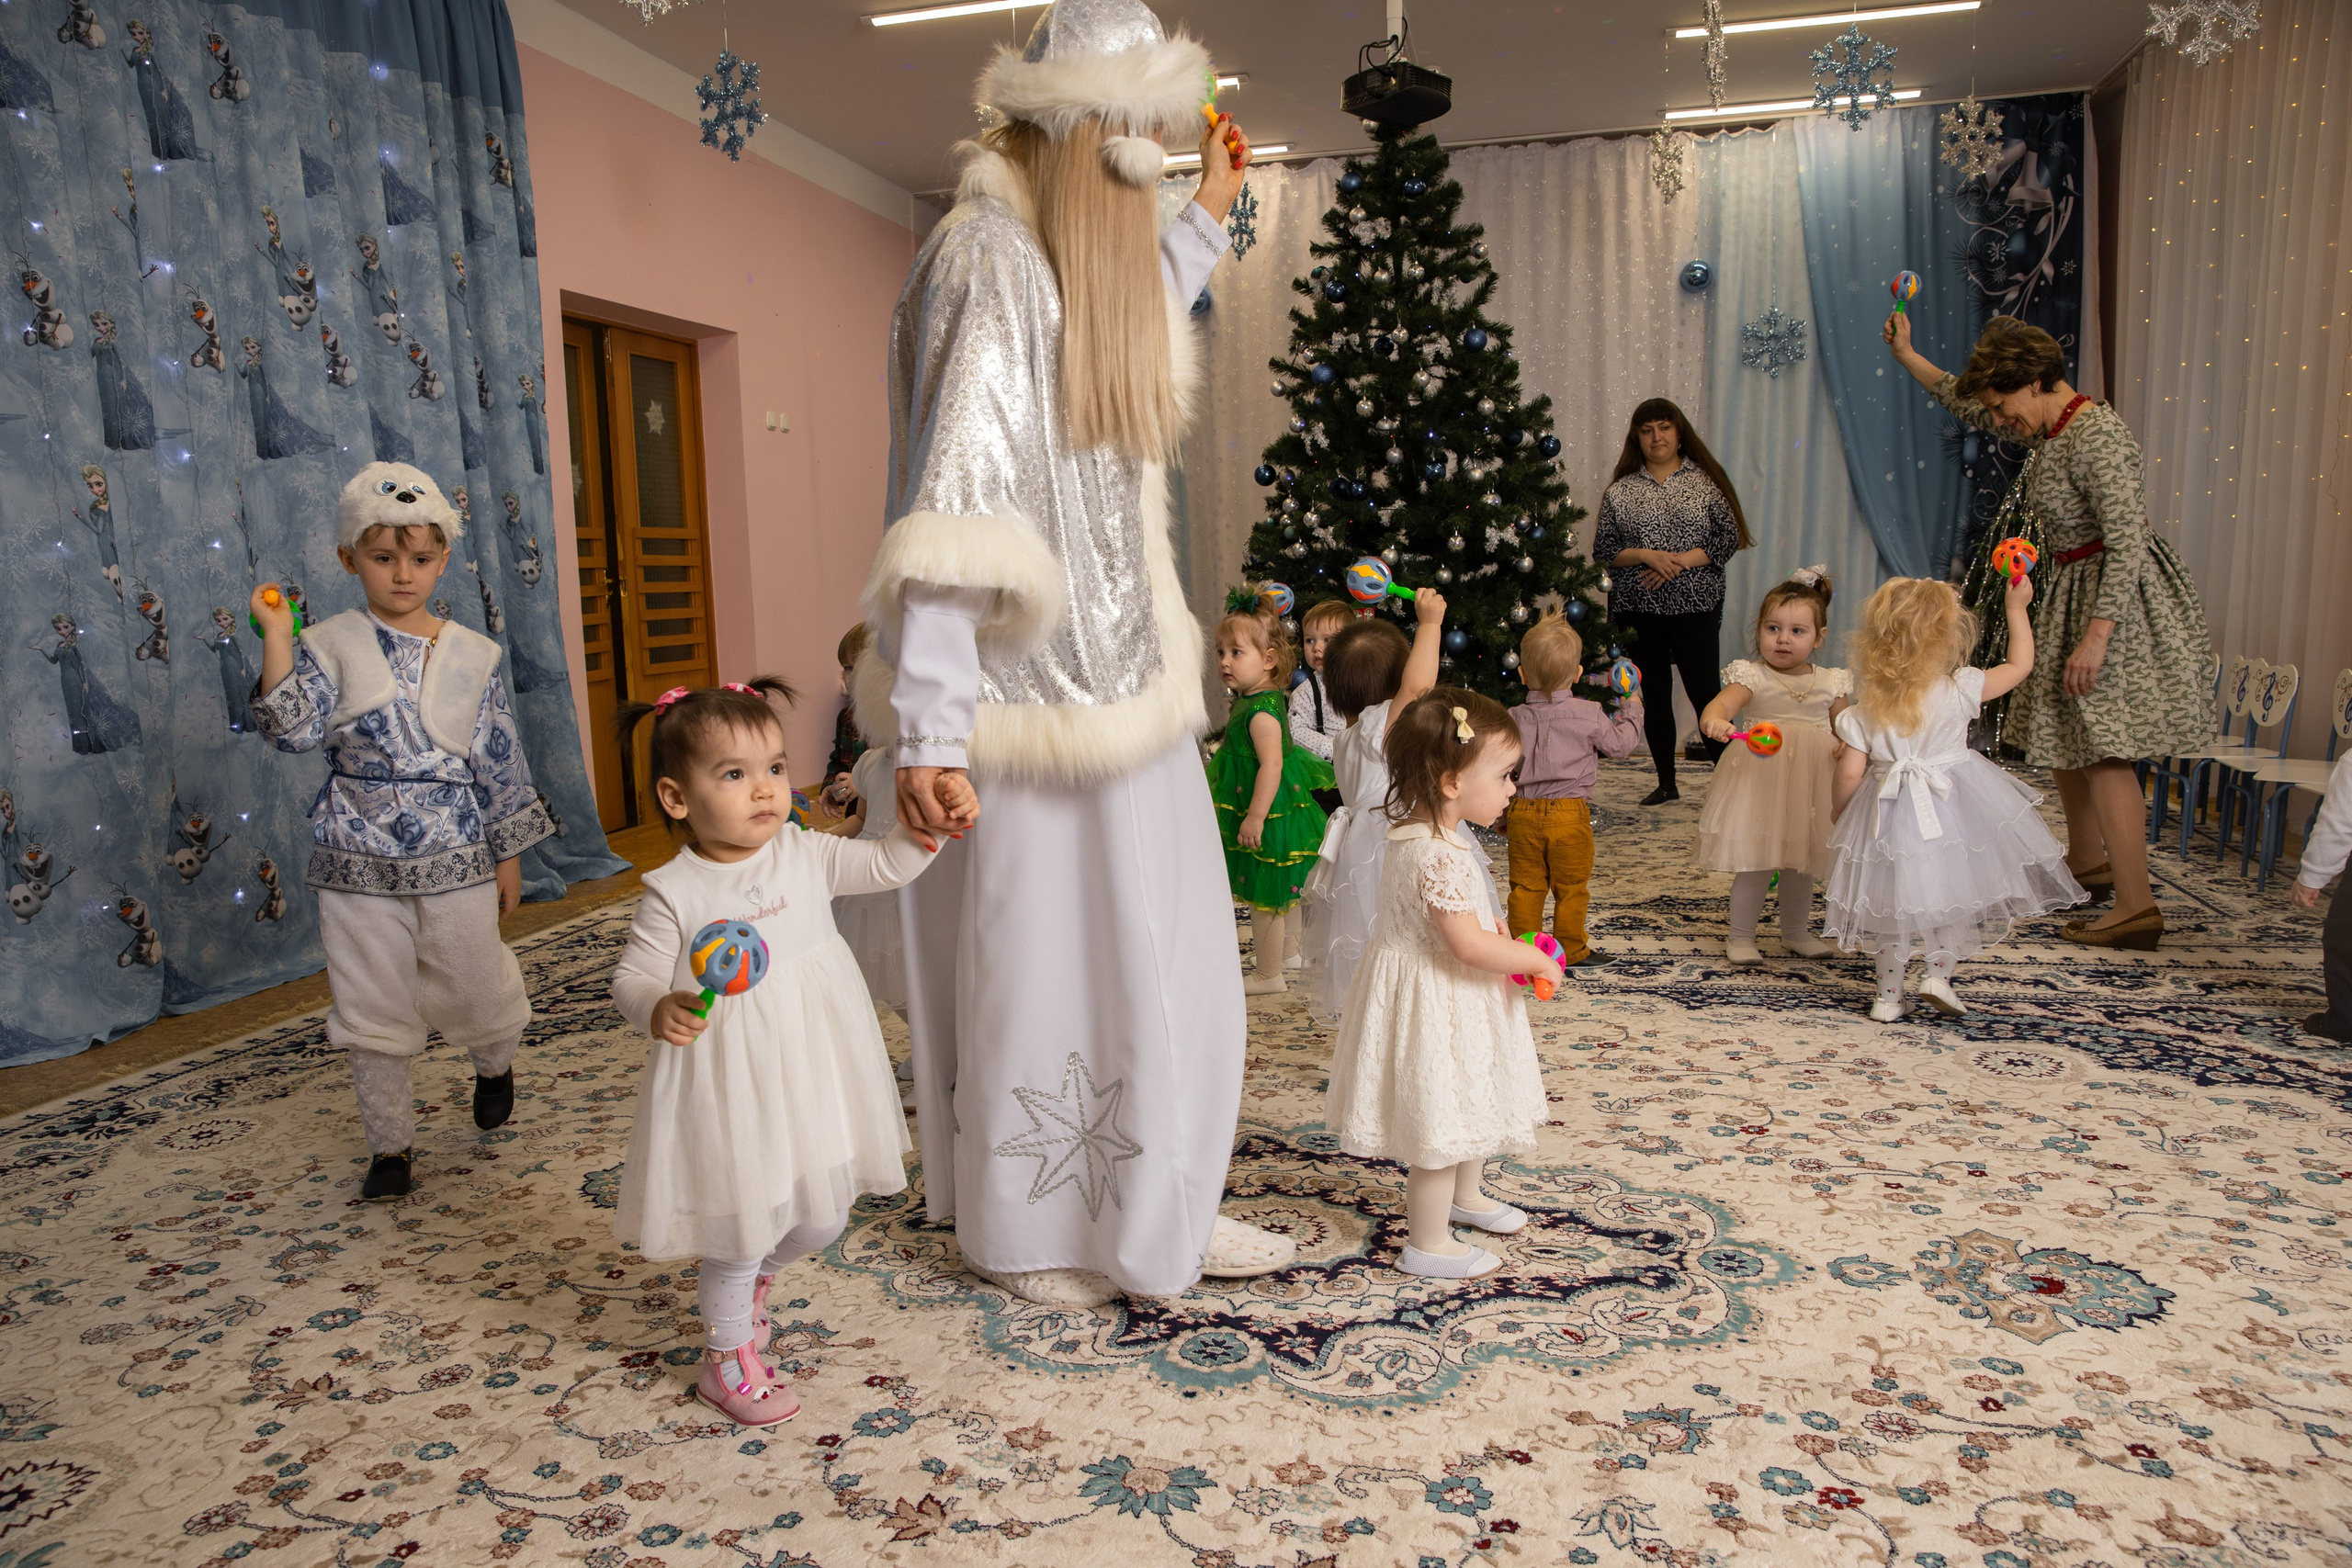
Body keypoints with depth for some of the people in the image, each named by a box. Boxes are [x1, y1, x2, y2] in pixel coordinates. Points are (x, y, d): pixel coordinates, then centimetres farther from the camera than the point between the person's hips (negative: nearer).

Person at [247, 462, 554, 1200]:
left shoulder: (472, 655, 1)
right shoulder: (329, 645, -2)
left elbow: (500, 758, 4)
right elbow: (291, 729, -15)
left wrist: (509, 855, 5)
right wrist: (276, 640, -22)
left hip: (455, 857, 1)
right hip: (359, 862, 0)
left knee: (473, 988, 12)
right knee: (374, 1011, 8)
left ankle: (495, 1065, 46)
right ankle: (390, 1145, 24)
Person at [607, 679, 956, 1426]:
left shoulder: (805, 854, -3)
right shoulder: (673, 893, -14)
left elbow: (883, 865, 0)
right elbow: (632, 976, -12)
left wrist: (925, 829, -17)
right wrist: (660, 1009, -32)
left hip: (813, 1078, 5)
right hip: (730, 1090, -5)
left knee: (823, 1215, 19)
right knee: (739, 1223, 10)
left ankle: (751, 1275, 51)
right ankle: (728, 1358, 35)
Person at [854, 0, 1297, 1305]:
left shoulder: (1083, 259, 14)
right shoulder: (990, 264, -16)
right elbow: (950, 505, -25)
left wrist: (1209, 214, 38)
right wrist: (928, 726, -29)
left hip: (1118, 676, 9)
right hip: (1030, 697, -9)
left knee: (1156, 941, 14)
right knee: (1025, 953, 5)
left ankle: (1158, 1206, 30)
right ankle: (1020, 1234, 25)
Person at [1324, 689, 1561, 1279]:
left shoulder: (1420, 834, 2)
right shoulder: (1440, 855, -31)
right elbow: (1469, 947, -31)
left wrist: (1495, 931, 7)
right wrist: (1535, 959, -18)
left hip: (1456, 1003, 11)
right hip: (1436, 1008, -11)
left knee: (1468, 1106, 27)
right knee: (1442, 1121, 4)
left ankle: (1467, 1196, 49)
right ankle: (1427, 1243, 19)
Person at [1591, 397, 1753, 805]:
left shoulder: (1705, 481, 4)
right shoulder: (1619, 491, 7)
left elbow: (1730, 536, 0)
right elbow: (1603, 549, 3)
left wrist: (1681, 561, -12)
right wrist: (1647, 555, -13)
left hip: (1696, 605, -2)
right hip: (1638, 609, 2)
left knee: (1704, 690, -5)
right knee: (1653, 694, 7)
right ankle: (1666, 783, 19)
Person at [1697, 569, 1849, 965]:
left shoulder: (1831, 684, 5)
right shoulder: (1752, 677, -8)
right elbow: (1719, 706, -24)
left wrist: (1848, 747, -10)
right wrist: (1715, 722, -48)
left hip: (1811, 787, 4)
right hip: (1759, 783, -4)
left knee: (1802, 864, 16)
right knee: (1755, 863, -3)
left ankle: (1797, 932, 34)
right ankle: (1740, 936, 12)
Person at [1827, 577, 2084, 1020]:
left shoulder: (1865, 710, -7)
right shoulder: (1960, 691, -11)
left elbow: (1850, 773, -7)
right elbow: (2020, 665, 2)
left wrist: (1840, 811, 12)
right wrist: (2017, 609, 13)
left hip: (1892, 815, 2)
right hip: (1954, 808, -2)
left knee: (1895, 904, 14)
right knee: (1958, 895, 16)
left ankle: (1888, 996, 18)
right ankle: (1940, 974, 7)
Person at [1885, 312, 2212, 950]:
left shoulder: (2095, 435, -21)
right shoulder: (2047, 429, 8)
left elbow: (2128, 541, -26)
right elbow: (1963, 400, 26)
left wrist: (2096, 635, -29)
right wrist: (1906, 356, 27)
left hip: (2114, 597, -10)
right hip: (2071, 592, 10)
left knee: (2102, 748, -11)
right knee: (2061, 736, 19)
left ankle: (2137, 906, -10)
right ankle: (2086, 861, 37)